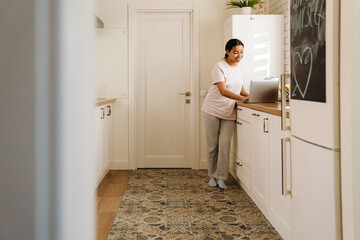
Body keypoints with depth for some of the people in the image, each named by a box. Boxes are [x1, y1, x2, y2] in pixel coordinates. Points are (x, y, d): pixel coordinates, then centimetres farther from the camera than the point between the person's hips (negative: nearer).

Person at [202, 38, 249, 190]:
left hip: (229, 112, 4)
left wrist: (249, 95, -3)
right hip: (212, 110, -4)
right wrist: (243, 98, -34)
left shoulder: (239, 67, 7)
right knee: (212, 144, 4)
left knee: (225, 143, -5)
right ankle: (212, 175, 19)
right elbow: (223, 91, -25)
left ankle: (221, 177, 3)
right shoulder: (219, 68, -15)